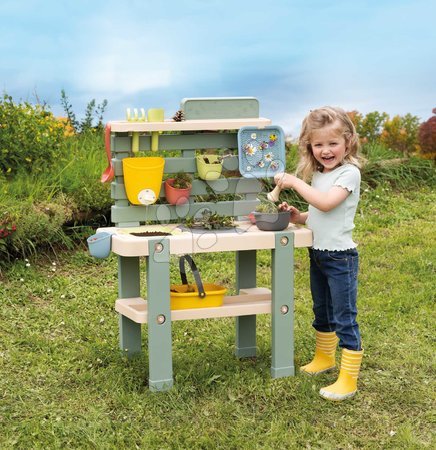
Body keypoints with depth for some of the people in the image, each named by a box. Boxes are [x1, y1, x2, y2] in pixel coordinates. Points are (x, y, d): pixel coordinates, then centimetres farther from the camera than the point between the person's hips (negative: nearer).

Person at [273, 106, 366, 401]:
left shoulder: (349, 172, -15)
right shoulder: (318, 175, 10)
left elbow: (326, 203, -29)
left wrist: (295, 182, -22)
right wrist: (298, 216, 0)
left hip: (341, 257, -9)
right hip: (318, 254, 9)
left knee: (344, 318, -4)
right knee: (322, 313, 23)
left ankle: (348, 380, 2)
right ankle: (324, 358, 41)